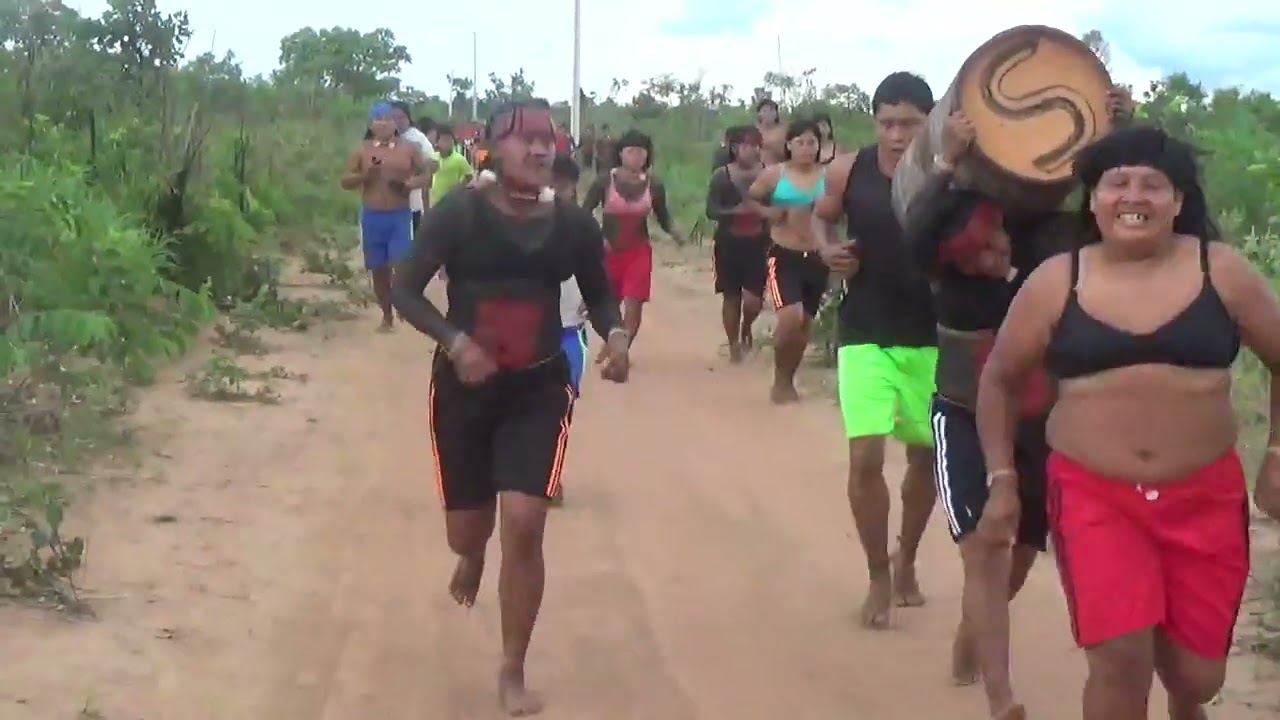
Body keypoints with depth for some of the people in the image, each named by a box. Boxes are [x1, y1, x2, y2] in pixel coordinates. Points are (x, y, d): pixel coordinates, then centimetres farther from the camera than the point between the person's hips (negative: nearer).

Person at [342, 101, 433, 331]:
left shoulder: (409, 148, 2)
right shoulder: (361, 150, 3)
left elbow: (426, 174, 7)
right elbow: (345, 181, 3)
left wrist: (411, 184, -14)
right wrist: (364, 176, -16)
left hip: (401, 216, -2)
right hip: (372, 217, 2)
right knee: (378, 269, 8)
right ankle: (387, 316, 21)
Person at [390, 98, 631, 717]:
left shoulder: (574, 225, -4)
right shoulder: (459, 214, -12)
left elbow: (599, 294, 11)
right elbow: (405, 290, -10)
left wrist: (614, 334, -11)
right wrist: (454, 340, -26)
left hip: (540, 390, 1)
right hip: (463, 388, -1)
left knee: (524, 526, -13)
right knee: (466, 532, 9)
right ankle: (474, 557, 52)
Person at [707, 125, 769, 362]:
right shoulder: (721, 176, -6)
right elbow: (711, 211, -13)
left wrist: (766, 211, -15)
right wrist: (739, 210, -26)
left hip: (757, 244, 1)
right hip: (729, 244, -1)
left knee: (754, 300, -4)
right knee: (731, 297, 7)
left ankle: (746, 329, 30)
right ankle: (734, 347, 24)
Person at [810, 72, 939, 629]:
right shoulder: (848, 171, -5)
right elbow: (821, 217, 12)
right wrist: (827, 250, -8)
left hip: (930, 336, 0)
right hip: (865, 335, 0)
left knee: (925, 455, 14)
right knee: (865, 457, -10)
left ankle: (905, 559, 39)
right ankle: (878, 576, 11)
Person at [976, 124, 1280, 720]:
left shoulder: (1221, 271, -2)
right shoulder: (1056, 282, -3)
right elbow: (999, 379, 8)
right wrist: (1002, 481, 5)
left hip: (1204, 497, 1)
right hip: (1093, 495, -1)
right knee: (1120, 660, -16)